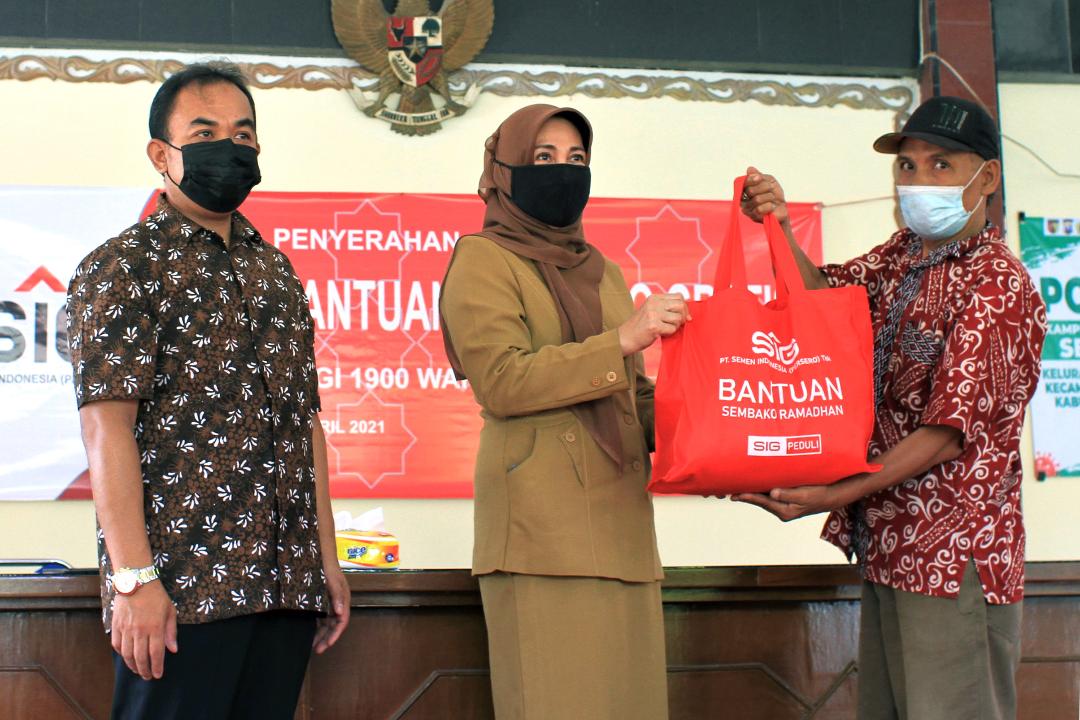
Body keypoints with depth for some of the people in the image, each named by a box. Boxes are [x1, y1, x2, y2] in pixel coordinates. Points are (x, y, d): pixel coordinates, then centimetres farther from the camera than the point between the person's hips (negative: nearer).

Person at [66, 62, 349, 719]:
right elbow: (107, 427, -10)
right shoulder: (122, 266, -2)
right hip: (180, 589, -6)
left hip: (285, 588, 6)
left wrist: (328, 561, 13)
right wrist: (134, 579, -17)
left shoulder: (276, 272, 18)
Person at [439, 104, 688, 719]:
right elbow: (500, 380, -13)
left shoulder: (602, 272, 24)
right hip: (543, 529, -7)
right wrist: (622, 340, -15)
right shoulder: (485, 260, 1)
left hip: (621, 524, 7)